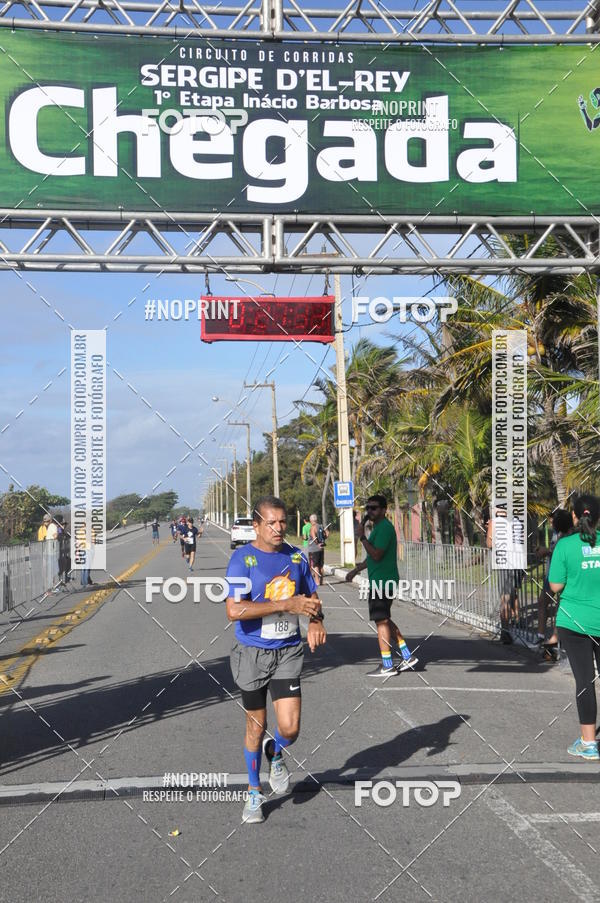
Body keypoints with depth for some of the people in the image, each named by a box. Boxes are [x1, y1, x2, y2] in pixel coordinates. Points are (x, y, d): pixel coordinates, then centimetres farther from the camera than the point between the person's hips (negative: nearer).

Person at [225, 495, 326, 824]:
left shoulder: (296, 557, 3)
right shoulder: (242, 559, -12)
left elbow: (312, 597, 17)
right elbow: (234, 610, -24)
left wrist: (315, 621, -6)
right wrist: (287, 605, -28)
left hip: (288, 652, 3)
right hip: (252, 653, -3)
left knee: (290, 727, -8)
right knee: (256, 725, 10)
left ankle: (275, 754, 29)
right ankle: (254, 793, 30)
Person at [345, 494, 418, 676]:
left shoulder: (385, 528, -16)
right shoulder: (379, 527, 17)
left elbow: (376, 555, -24)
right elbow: (373, 556, 27)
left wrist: (362, 537, -17)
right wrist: (356, 570, 29)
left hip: (381, 582, -11)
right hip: (382, 581, 11)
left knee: (381, 621, -5)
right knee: (385, 620, 16)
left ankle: (387, 666, -1)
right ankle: (407, 657, 19)